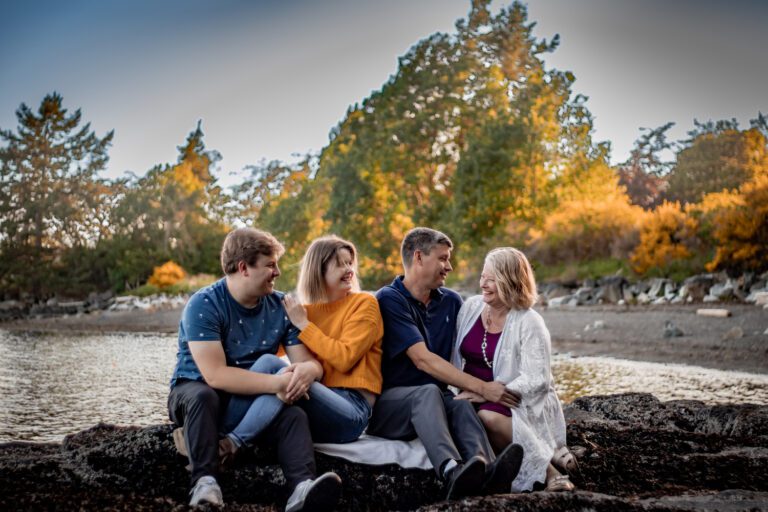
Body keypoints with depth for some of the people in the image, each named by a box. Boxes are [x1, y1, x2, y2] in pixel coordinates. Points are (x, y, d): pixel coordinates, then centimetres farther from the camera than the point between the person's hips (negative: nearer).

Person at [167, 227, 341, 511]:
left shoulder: (280, 306, -3)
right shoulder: (204, 305, -18)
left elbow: (309, 360, -6)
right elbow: (215, 375, -27)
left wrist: (307, 369, -31)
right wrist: (276, 384, -34)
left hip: (252, 403, 3)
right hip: (195, 389, -3)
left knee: (294, 414, -26)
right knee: (202, 396, -38)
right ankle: (205, 482, -37)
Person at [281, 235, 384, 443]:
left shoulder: (364, 303, 3)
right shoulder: (305, 310, 16)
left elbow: (345, 358, -9)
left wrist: (303, 325, -5)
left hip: (352, 408, -4)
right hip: (318, 396, 4)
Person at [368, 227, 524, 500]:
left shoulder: (451, 301, 13)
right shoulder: (389, 300, -8)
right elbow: (423, 360, -17)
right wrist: (483, 388, -22)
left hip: (435, 403, 5)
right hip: (387, 404, -4)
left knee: (461, 405, -28)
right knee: (429, 393, -34)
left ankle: (485, 469, -57)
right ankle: (452, 471, -61)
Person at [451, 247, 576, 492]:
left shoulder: (530, 323, -10)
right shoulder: (471, 307, 5)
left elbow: (535, 379, -17)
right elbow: (454, 356, 9)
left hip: (521, 404, -5)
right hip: (475, 398, 5)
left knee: (488, 416, -36)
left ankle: (547, 462, -15)